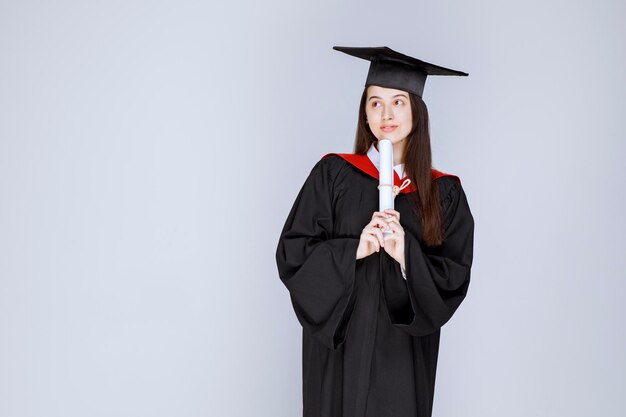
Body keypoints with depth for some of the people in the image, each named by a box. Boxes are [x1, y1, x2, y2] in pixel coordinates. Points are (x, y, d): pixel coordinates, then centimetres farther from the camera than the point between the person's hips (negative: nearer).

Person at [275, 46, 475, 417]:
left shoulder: (444, 192, 1)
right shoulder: (333, 174, -2)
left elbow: (456, 278, -3)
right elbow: (291, 254, -5)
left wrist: (406, 254, -20)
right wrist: (353, 250, -20)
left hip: (404, 350, 1)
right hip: (339, 346, -1)